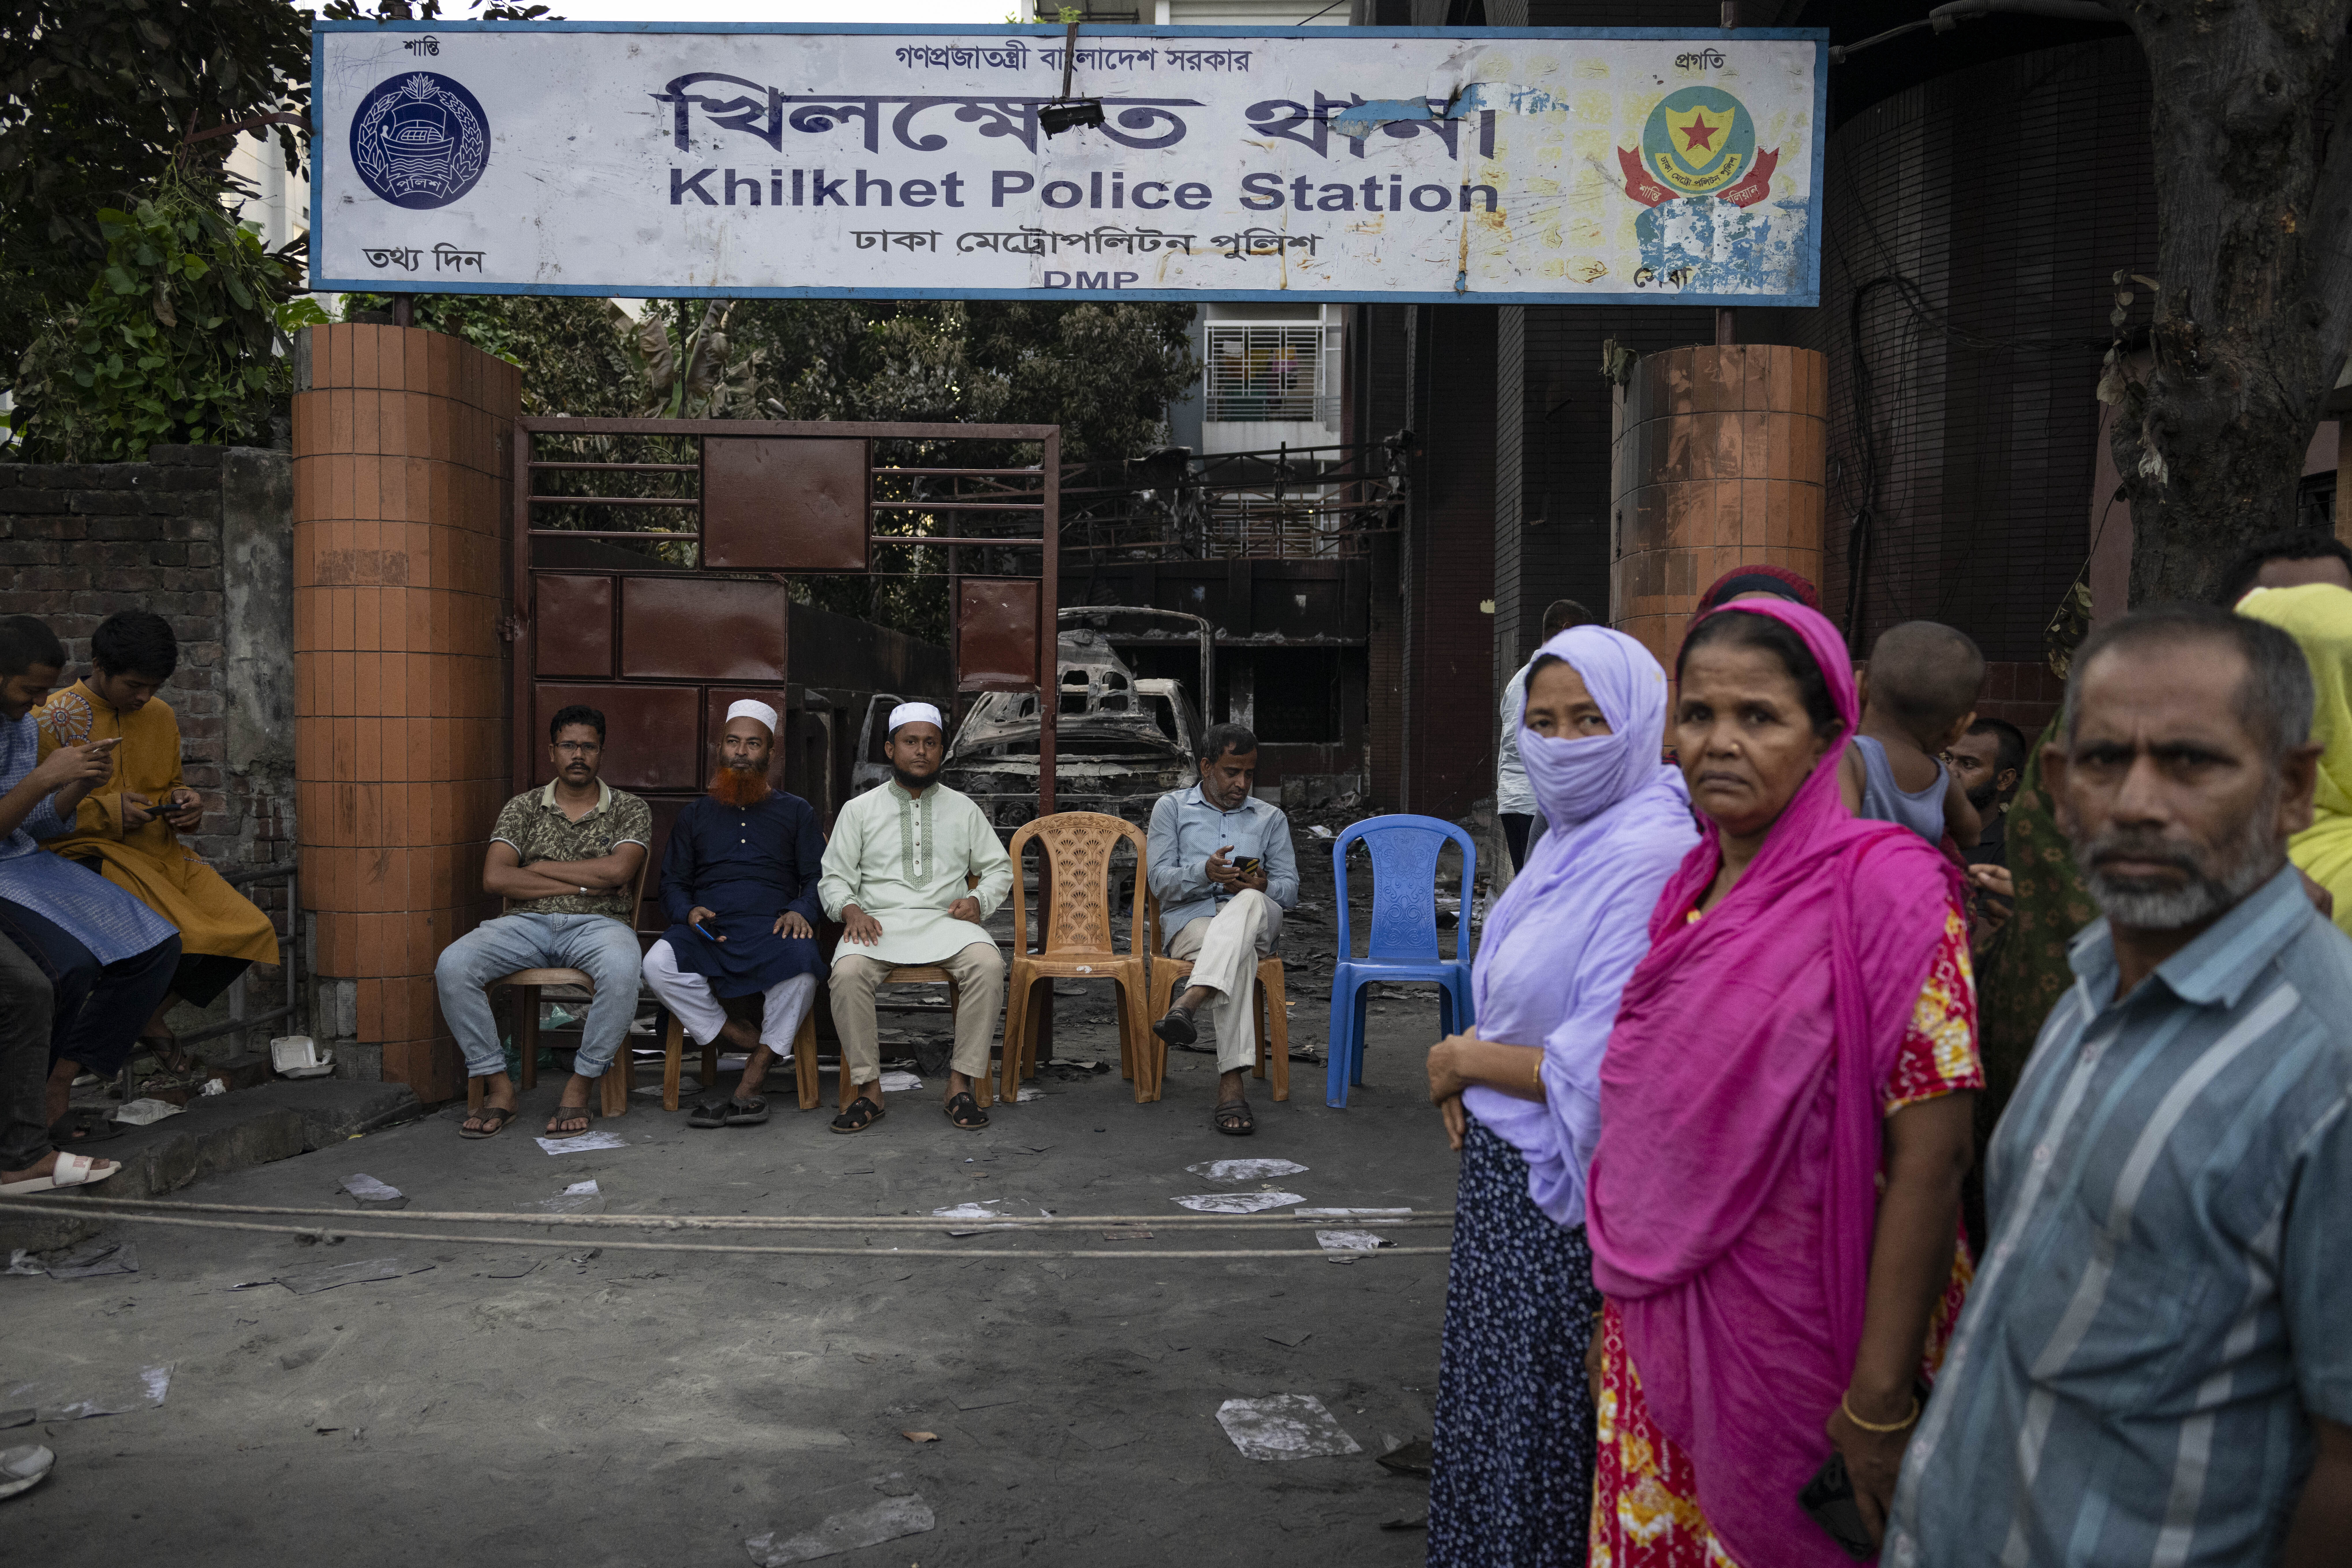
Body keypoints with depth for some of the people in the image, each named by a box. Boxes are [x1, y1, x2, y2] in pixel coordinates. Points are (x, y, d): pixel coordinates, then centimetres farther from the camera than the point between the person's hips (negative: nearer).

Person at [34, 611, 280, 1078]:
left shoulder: (161, 716, 13)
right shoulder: (54, 719, -6)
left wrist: (184, 802, 2)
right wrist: (106, 811, -16)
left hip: (161, 851, 7)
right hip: (89, 854, -6)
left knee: (253, 932, -10)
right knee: (182, 940, -31)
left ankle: (152, 1017, 11)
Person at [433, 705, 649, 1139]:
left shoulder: (629, 810, 10)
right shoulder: (523, 808, 14)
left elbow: (617, 870, -9)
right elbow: (495, 878, 0)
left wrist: (539, 867, -2)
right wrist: (580, 885, -6)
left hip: (599, 924, -2)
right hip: (528, 923, 2)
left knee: (621, 970, -38)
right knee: (452, 965, -27)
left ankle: (580, 1088, -22)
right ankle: (498, 1087, -15)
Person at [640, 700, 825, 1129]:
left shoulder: (795, 812, 20)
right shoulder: (696, 815, 25)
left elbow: (818, 877, 12)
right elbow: (673, 882, 20)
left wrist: (800, 911, -11)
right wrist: (689, 912, -3)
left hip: (773, 930, -2)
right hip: (707, 932, 2)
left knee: (802, 964, -38)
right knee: (658, 964, -32)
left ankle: (750, 1084, -29)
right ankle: (750, 1042, -20)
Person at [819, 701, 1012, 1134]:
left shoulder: (964, 809, 18)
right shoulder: (860, 809, 15)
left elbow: (999, 868, 20)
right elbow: (833, 878, 12)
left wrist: (978, 899, -2)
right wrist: (850, 909, -9)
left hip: (946, 920, 1)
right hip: (878, 922, -1)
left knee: (989, 964, -32)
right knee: (848, 971, -34)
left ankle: (961, 1082, -23)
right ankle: (869, 1087, -22)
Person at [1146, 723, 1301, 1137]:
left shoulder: (1271, 818, 24)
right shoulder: (1171, 808, 17)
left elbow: (1290, 890, 14)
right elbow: (1160, 881, 4)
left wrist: (1262, 886, -12)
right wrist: (1205, 873, -18)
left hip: (1257, 921, 2)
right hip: (1191, 921, -2)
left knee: (1248, 902, -40)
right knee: (1238, 956, -40)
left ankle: (1187, 1005, -60)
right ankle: (1232, 1086, -53)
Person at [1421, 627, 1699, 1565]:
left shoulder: (1650, 856, -23)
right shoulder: (1572, 838, 7)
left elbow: (1601, 1071, -25)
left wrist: (1463, 1060, -11)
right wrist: (1473, 1066, 2)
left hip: (1567, 1193, -9)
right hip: (1508, 1169, 9)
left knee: (1541, 1428, 8)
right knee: (1492, 1409, 21)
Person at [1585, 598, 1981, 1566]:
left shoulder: (1883, 886, -15)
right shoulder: (1691, 888, 6)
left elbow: (1931, 1156, -19)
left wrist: (1879, 1402, -21)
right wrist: (1618, 1313, 16)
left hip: (1795, 1342, -6)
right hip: (1661, 1334, 6)